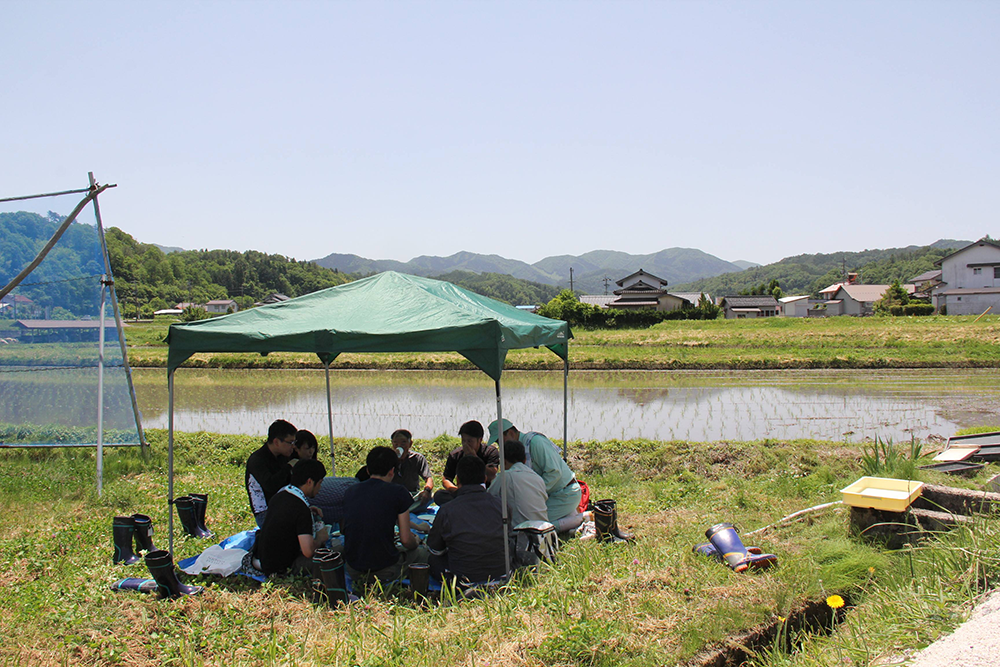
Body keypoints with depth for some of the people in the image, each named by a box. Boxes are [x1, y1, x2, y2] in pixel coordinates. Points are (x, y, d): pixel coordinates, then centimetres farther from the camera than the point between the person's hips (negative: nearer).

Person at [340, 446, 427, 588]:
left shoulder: (350, 491, 5)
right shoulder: (398, 492, -8)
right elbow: (406, 539, -7)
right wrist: (416, 543, 17)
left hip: (353, 571, 4)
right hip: (385, 572, -4)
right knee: (421, 552, 21)